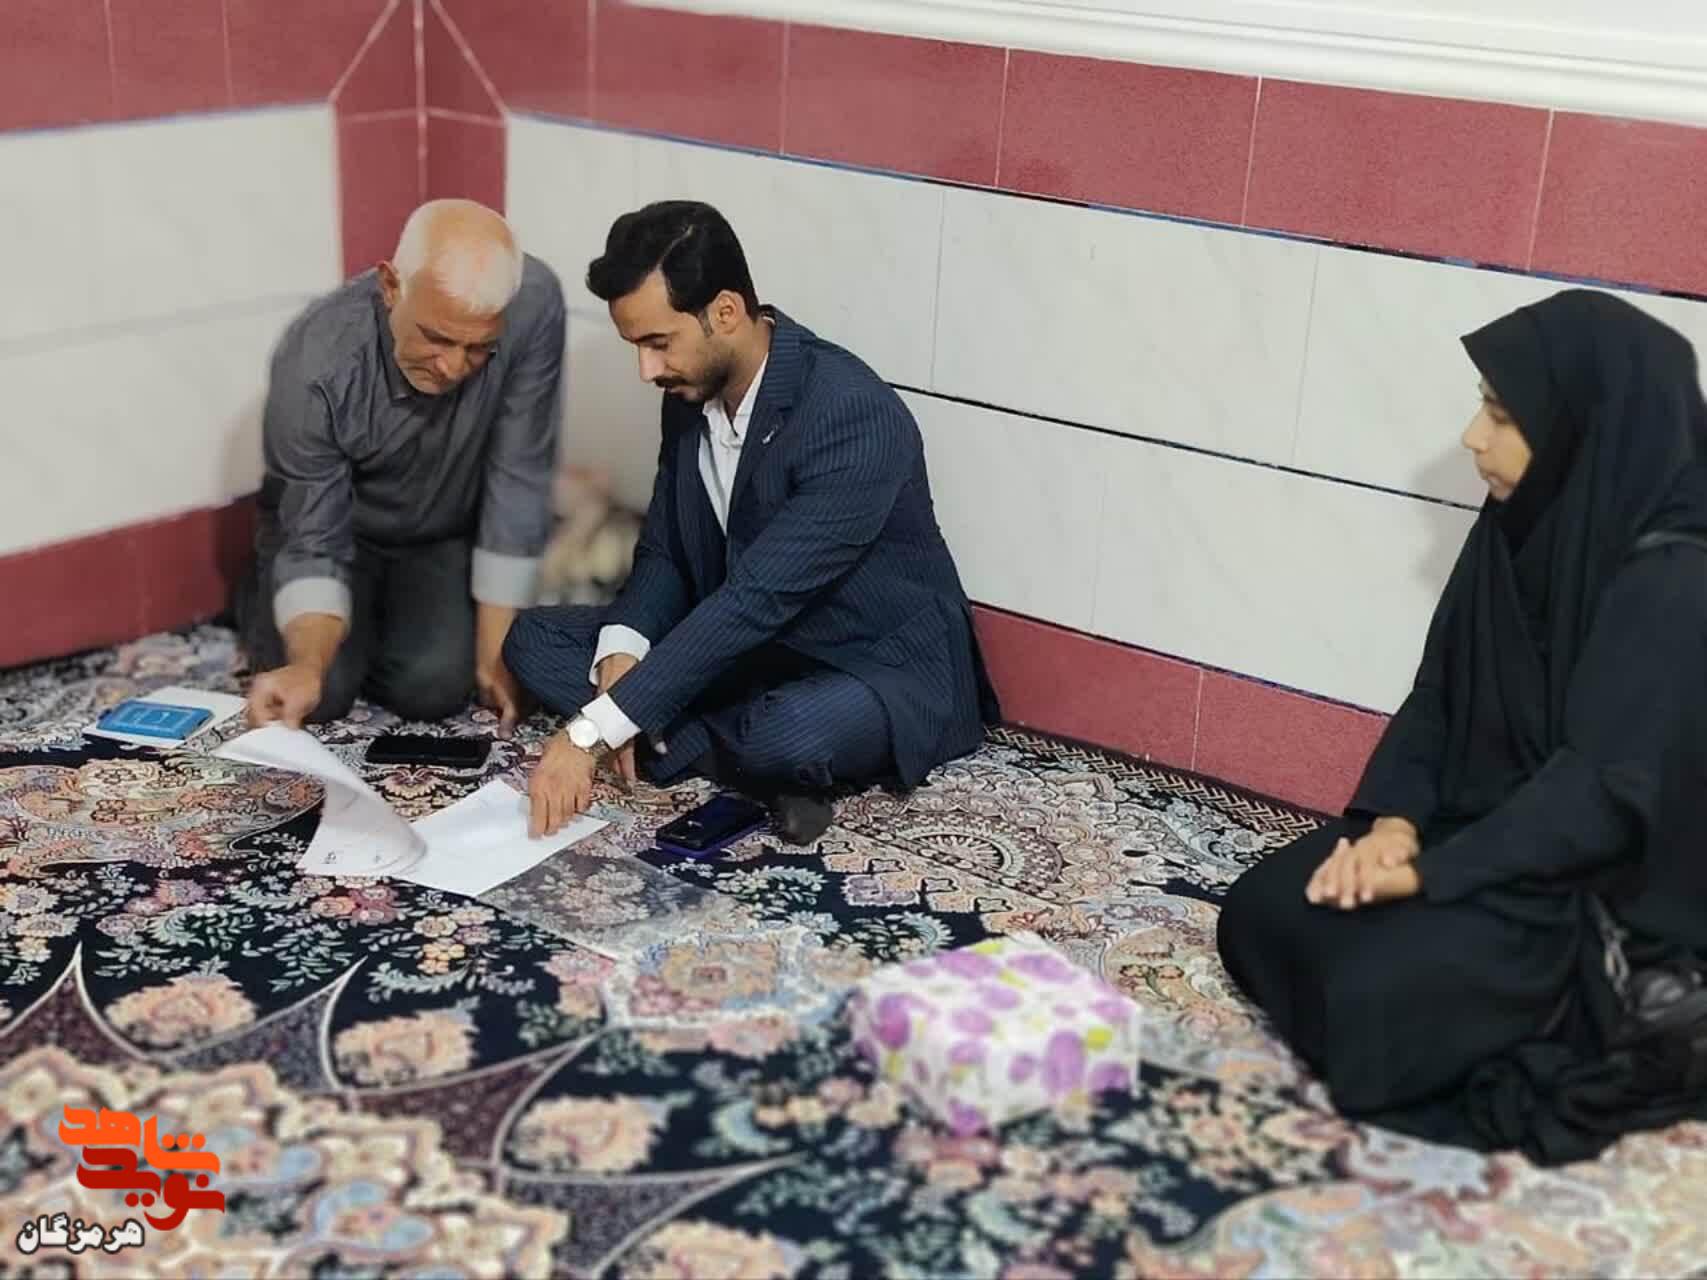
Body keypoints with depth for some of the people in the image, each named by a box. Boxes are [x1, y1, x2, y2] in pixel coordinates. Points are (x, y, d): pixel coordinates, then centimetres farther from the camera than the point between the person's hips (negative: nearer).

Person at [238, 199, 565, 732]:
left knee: (434, 687, -20)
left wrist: (495, 650, -20)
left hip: (444, 541, 1)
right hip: (335, 531, -1)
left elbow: (517, 482, -23)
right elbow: (314, 543, -26)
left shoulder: (534, 303, -32)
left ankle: (385, 615, 15)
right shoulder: (315, 362, -33)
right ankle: (267, 601, 15)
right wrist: (306, 665, -46)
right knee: (321, 691, -20)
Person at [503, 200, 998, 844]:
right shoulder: (692, 394, -3)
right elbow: (664, 551, 6)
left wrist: (591, 731, -34)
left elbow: (757, 598, -33)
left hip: (882, 671, -8)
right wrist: (621, 653, -17)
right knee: (535, 639, -3)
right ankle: (748, 759, -14)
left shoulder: (853, 416, -28)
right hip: (749, 647, 8)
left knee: (791, 734, -41)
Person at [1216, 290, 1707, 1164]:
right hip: (1482, 822, 8)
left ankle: (1557, 1028, -3)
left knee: (1383, 985, -28)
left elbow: (1604, 789, -25)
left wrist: (1433, 872, -26)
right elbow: (1439, 695, 5)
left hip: (1599, 881, -8)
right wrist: (1395, 820, -12)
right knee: (1263, 909, -7)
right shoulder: (1524, 526, 3)